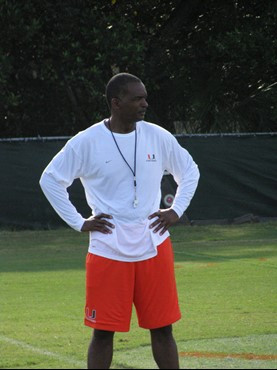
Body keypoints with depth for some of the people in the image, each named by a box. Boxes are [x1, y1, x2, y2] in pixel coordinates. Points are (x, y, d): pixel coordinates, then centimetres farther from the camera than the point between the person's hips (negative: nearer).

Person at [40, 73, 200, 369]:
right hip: (108, 252, -2)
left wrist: (176, 211, 6)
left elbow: (189, 172, 18)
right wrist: (79, 223, -3)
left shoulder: (159, 138, 3)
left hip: (154, 248, 3)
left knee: (162, 328, 6)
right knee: (103, 332, 1)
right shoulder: (85, 143, -7)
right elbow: (50, 180, 1)